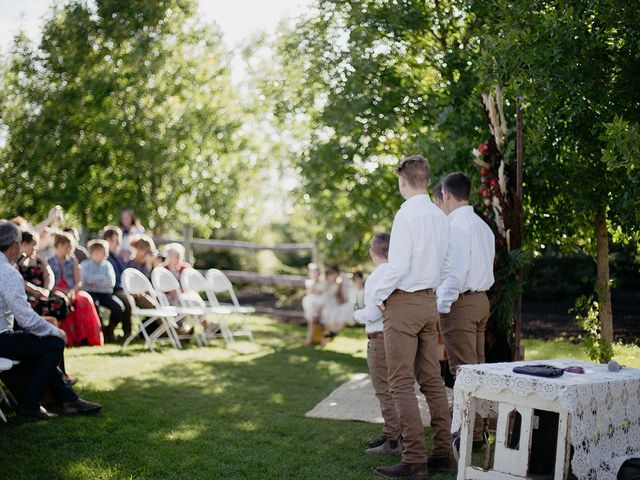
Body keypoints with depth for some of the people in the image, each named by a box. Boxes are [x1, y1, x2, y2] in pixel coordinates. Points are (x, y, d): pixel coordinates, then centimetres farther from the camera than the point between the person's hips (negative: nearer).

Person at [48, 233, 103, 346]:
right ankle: (70, 338, -36)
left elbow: (79, 282, 9)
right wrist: (64, 291, -15)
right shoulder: (49, 262, 10)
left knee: (85, 299, -31)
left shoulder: (73, 260, 18)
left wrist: (73, 291, -14)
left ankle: (87, 337, -35)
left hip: (72, 292, 2)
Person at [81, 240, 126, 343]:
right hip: (91, 293, -3)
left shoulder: (107, 265, 16)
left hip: (106, 293, 3)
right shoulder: (85, 264, 10)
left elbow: (111, 282, 0)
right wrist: (103, 278, -2)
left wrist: (95, 280, -6)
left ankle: (109, 329, 2)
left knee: (119, 307, -24)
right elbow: (87, 279, -10)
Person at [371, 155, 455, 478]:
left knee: (402, 384, -5)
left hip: (403, 303, -8)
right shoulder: (441, 217, 9)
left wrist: (379, 296, -6)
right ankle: (443, 454, 15)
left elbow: (397, 265, -19)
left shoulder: (406, 214, -15)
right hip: (430, 302, 8)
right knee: (432, 381, 11)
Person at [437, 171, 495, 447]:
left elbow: (457, 271, -23)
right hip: (481, 299, 10)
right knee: (478, 367, 15)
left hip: (460, 302, -10)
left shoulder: (457, 226, -16)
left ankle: (471, 435, -1)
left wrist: (442, 305, -16)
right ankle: (479, 428, 23)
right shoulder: (483, 225, 14)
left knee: (463, 371, -5)